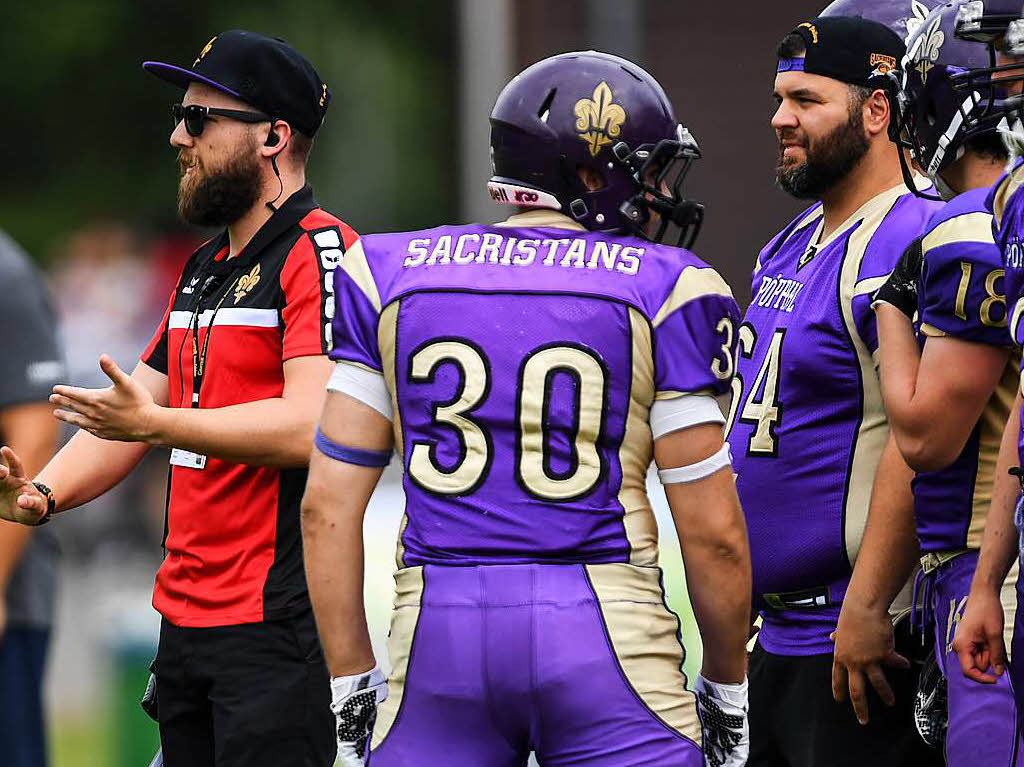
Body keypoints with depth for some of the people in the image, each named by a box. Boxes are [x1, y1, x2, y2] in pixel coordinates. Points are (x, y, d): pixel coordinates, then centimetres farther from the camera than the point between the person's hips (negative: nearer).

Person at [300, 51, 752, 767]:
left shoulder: (391, 278, 9)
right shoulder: (663, 292, 0)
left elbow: (328, 505, 6)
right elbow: (712, 528, -1)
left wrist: (352, 685, 12)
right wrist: (727, 692, 12)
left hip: (437, 629, 3)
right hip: (606, 634, -3)